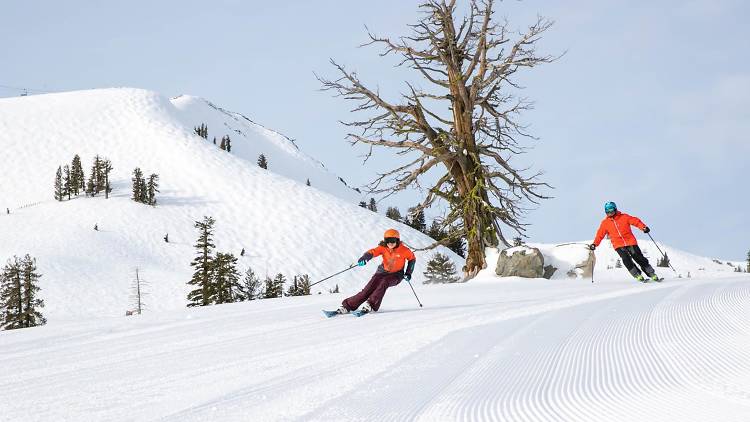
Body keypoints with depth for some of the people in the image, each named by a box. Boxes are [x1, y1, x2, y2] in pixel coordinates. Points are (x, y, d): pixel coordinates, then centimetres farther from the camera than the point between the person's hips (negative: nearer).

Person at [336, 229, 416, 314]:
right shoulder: (383, 248, -12)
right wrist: (364, 258, -51)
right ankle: (347, 306, -14)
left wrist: (408, 273, -3)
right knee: (368, 290, -16)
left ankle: (371, 305, -37)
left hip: (396, 275, -2)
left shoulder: (404, 250, -14)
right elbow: (373, 252, -30)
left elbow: (412, 259, 3)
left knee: (384, 283, -35)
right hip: (383, 272, 2)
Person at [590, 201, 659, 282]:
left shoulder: (624, 217, 1)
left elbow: (636, 221, -1)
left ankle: (652, 275, 4)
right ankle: (638, 275, -13)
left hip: (630, 242, -1)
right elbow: (600, 234, 9)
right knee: (626, 260, -20)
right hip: (618, 245, 1)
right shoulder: (605, 223, 6)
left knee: (640, 258, -3)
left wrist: (643, 227, -16)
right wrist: (594, 244, -2)